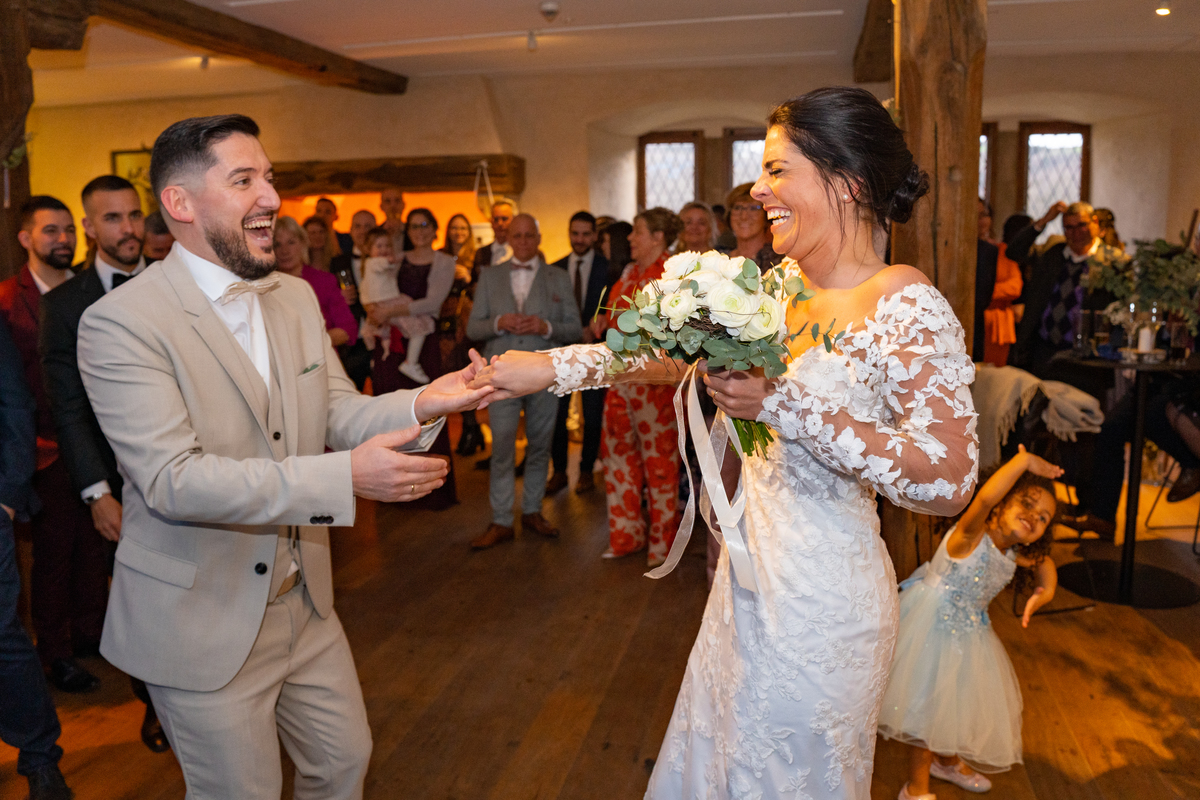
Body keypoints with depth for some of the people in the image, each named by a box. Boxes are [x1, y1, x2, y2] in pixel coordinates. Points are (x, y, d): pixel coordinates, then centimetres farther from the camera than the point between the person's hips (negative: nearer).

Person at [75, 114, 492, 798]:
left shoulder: (297, 297, 3)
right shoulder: (120, 323, -19)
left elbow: (339, 412, 2)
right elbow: (173, 479, -26)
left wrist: (420, 406, -20)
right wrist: (345, 477, -34)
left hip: (305, 603, 6)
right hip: (203, 622, -6)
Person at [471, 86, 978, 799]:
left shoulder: (904, 304, -20)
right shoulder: (784, 282, 2)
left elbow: (950, 482, -23)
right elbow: (678, 351, 8)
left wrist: (782, 405, -26)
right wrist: (550, 367, 3)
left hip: (820, 595, -7)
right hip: (752, 569, 7)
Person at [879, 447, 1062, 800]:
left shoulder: (1014, 556, -2)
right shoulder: (970, 536, -26)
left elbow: (1044, 562, 21)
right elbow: (985, 497, -48)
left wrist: (1044, 590, 2)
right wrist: (1024, 460, -40)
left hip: (967, 633, 8)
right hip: (931, 627, -8)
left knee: (958, 700, 23)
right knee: (927, 705, 1)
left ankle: (946, 759, 52)